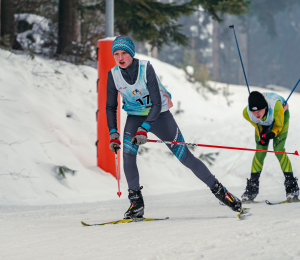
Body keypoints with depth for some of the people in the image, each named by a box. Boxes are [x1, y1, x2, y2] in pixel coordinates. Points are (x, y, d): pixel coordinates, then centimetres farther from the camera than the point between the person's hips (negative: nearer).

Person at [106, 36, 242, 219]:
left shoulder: (146, 68, -24)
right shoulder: (114, 75, -13)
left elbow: (156, 104, -25)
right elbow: (111, 107, 0)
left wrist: (144, 129, -34)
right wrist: (113, 134, -11)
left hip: (159, 115, -3)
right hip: (135, 117, 3)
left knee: (186, 157, -3)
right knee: (128, 154, -22)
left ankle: (219, 190, 12)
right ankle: (136, 203, -10)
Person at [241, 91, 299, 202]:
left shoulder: (276, 107, -45)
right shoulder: (246, 113, -35)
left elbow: (279, 125, -25)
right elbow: (256, 124, -12)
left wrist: (272, 134, -43)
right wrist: (262, 135, -28)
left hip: (281, 118, -3)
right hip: (262, 125, 3)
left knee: (278, 149, -17)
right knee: (260, 151, -8)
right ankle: (251, 190, 3)